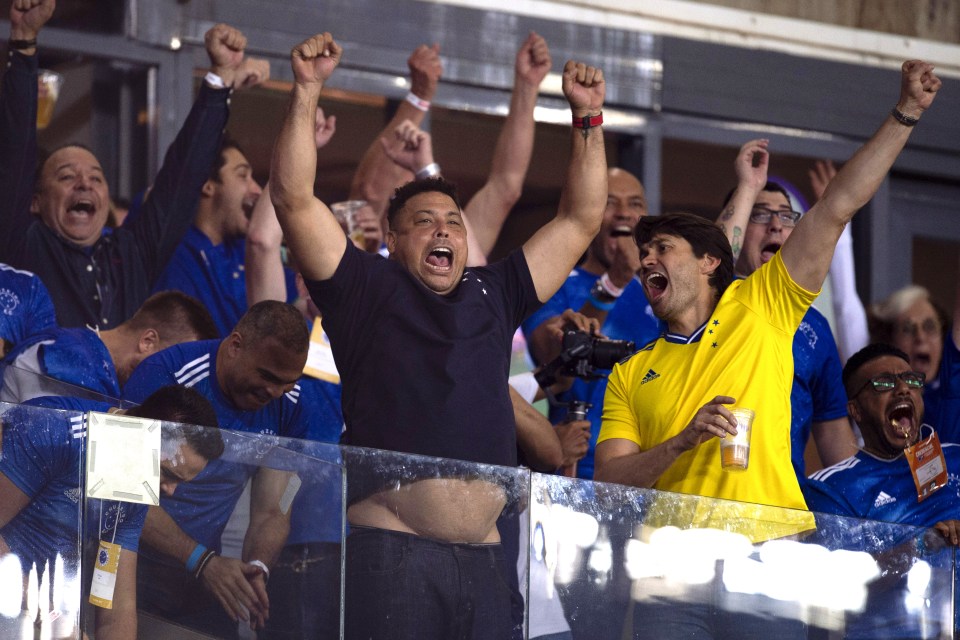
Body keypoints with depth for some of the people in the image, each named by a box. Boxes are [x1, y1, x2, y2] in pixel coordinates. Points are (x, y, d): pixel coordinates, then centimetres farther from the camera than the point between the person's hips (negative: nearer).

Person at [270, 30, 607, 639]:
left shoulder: (493, 295, 21)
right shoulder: (369, 288, 10)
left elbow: (580, 220, 25)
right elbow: (294, 199, 0)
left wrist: (588, 119, 19)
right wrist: (306, 93, -6)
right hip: (389, 549, -4)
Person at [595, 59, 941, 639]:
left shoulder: (760, 309, 12)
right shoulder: (630, 376, 18)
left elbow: (838, 207, 8)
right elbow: (609, 479, 7)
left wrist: (906, 113, 4)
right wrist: (683, 441, -10)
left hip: (767, 549, -2)